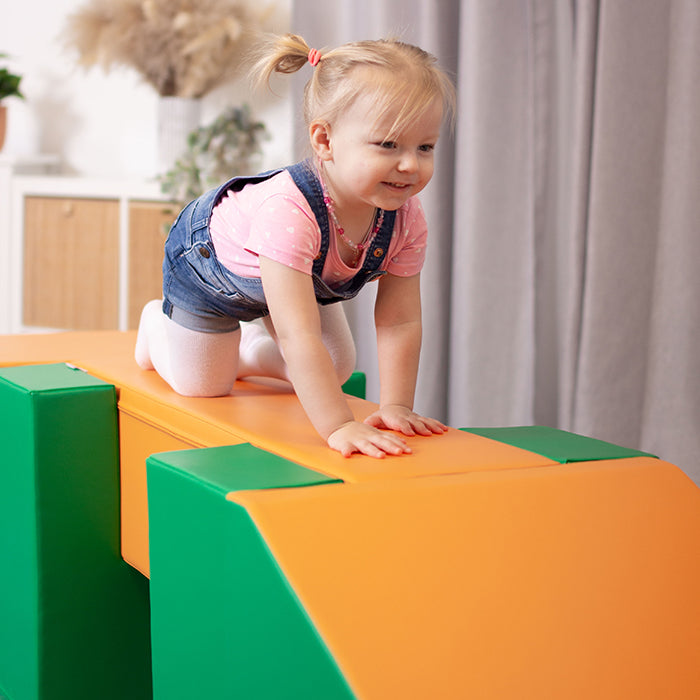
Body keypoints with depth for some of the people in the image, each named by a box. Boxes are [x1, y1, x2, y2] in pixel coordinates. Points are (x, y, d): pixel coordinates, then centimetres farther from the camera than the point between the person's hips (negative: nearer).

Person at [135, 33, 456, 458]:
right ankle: (156, 323, 39)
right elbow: (300, 335, -53)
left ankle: (249, 347, 37)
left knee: (336, 371, 13)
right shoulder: (287, 211, -52)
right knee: (202, 387, 8)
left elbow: (401, 322, -25)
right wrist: (339, 426, -56)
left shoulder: (406, 219, -31)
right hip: (209, 264, -5)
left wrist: (396, 406, -34)